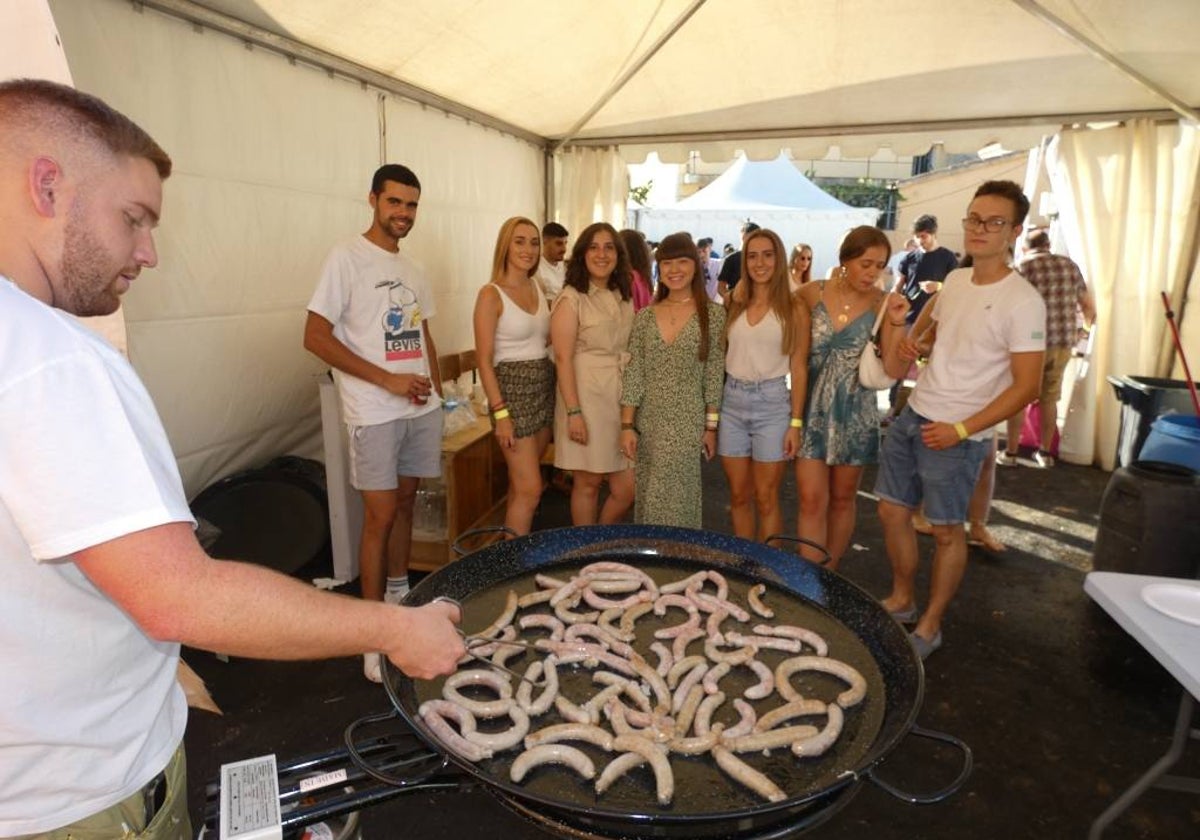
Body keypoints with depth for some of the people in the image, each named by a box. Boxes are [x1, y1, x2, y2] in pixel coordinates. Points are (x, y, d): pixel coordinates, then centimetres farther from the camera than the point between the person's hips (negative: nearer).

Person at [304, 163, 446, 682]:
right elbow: (316, 337, -13)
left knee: (406, 502, 15)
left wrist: (437, 389, 9)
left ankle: (399, 592, 32)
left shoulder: (413, 269, 13)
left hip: (421, 408, 6)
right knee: (380, 516, -4)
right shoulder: (347, 257, -8)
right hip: (376, 413, -6)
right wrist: (387, 379, -17)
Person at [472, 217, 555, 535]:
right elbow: (484, 361, -14)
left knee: (520, 484, 15)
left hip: (545, 387, 7)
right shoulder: (491, 294, -11)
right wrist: (501, 413, -17)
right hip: (512, 389, -7)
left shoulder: (537, 288, 10)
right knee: (530, 489, -6)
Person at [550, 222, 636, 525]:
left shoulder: (624, 298, 13)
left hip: (622, 396, 6)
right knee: (588, 482, 4)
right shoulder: (571, 299, -6)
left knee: (628, 486, 5)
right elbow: (563, 358, -11)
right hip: (587, 396, -6)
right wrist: (573, 412, -17)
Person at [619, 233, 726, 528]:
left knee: (677, 502, -1)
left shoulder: (713, 313, -2)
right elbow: (633, 375, 3)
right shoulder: (645, 316, 4)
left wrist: (711, 425, -3)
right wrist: (627, 425, -2)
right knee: (646, 500, 11)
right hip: (647, 422, 3)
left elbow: (714, 373, -1)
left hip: (688, 423, -3)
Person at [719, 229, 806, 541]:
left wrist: (796, 422, -7)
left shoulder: (792, 307, -1)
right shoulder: (735, 304, 8)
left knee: (766, 498, 4)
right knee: (739, 496, 11)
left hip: (772, 403, -3)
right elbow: (721, 356, 9)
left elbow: (798, 369, -2)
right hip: (732, 403, 3)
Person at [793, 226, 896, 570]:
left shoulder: (881, 304, -7)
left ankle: (829, 576, 32)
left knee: (842, 500, 14)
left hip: (855, 413, 1)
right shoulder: (812, 295, -6)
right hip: (814, 409, 0)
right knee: (812, 501, -2)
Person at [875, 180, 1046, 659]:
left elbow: (1026, 386, -16)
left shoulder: (1022, 302, -15)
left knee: (947, 530, 6)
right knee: (892, 511, 14)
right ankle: (902, 600, 35)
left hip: (957, 434, -7)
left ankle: (929, 627, 24)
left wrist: (961, 430, -20)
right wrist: (899, 325, 1)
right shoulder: (955, 280, 7)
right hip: (913, 416, 7)